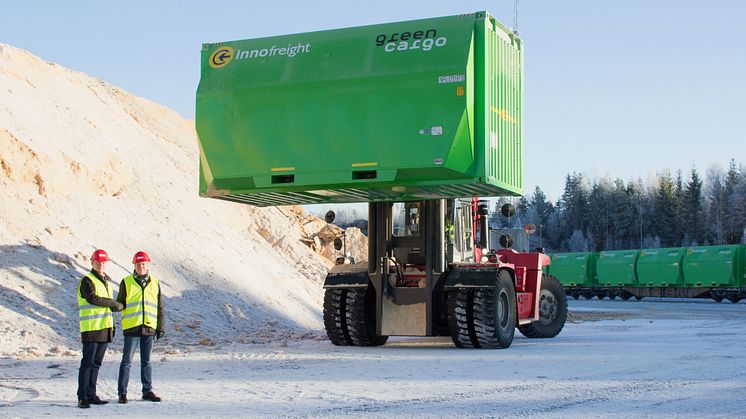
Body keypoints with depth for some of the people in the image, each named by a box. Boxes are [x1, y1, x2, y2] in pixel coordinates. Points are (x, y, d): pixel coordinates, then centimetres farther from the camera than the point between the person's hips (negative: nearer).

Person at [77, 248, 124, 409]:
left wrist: (111, 326, 17)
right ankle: (82, 397, -7)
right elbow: (93, 298, -20)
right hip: (91, 328, -8)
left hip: (104, 329, 8)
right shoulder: (87, 281, -6)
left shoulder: (106, 281, 20)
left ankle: (91, 395, 14)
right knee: (88, 363, -8)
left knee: (96, 363, 9)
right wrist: (114, 304, -12)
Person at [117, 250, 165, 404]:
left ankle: (147, 391, 17)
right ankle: (122, 392, 3)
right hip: (132, 327, -3)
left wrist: (161, 327, 11)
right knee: (127, 361, -2)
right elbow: (120, 303, 7)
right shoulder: (126, 282, 3)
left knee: (146, 362, 10)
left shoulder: (154, 283, 11)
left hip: (149, 328, 3)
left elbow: (160, 307, 14)